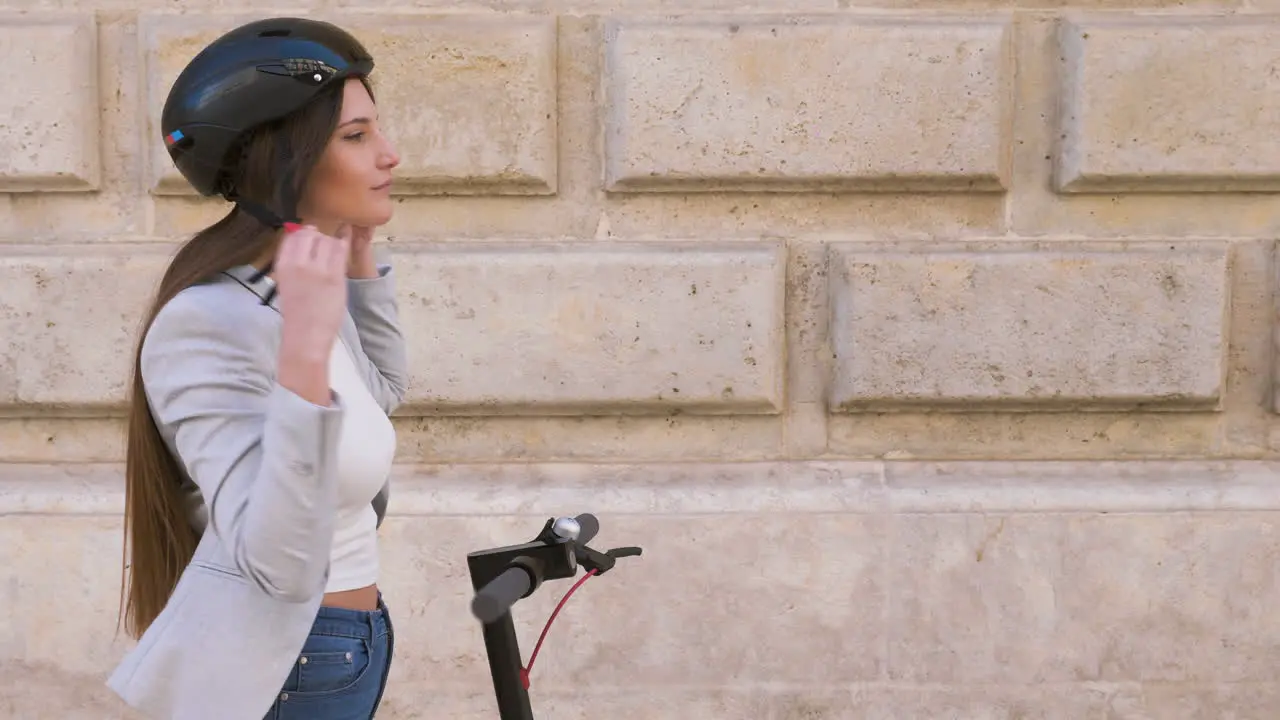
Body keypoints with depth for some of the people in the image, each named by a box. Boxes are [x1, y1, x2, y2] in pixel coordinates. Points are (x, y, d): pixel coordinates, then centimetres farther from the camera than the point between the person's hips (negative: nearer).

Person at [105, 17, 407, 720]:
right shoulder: (209, 323, -23)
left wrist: (360, 256, 13)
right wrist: (305, 349, -39)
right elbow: (279, 564, -32)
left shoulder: (301, 292, 3)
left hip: (347, 650, 9)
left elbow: (380, 391, 25)